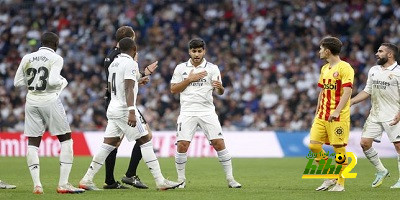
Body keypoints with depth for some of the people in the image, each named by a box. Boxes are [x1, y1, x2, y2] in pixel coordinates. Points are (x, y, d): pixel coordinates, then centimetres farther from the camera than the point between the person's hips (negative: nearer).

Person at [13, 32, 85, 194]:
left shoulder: (27, 58, 7)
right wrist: (63, 81, 2)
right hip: (50, 100, -4)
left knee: (33, 142, 6)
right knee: (66, 139, 7)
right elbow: (53, 81, -18)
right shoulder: (56, 59, -5)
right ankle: (63, 184, -1)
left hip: (32, 101, 4)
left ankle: (36, 184, -5)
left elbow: (17, 82, 9)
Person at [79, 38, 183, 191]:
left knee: (108, 145, 7)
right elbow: (129, 89, -21)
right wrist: (131, 112, -28)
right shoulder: (130, 64, -11)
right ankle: (160, 181, -5)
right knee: (146, 142, -4)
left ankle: (87, 180, 3)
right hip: (125, 109, -8)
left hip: (112, 109, 8)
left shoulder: (114, 63, 14)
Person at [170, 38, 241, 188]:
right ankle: (181, 179, 6)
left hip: (207, 111, 0)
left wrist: (219, 87, -27)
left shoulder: (212, 68, 4)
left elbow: (220, 92, -2)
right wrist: (190, 79, -9)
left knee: (219, 143, -8)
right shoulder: (181, 68, 7)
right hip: (187, 112, 0)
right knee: (182, 145, -11)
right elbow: (173, 90, 3)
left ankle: (230, 179, 0)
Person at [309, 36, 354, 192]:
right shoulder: (324, 69, 16)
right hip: (322, 115, 8)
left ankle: (340, 183, 7)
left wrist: (337, 111, -26)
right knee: (314, 145, 0)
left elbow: (347, 92, -17)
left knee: (339, 149, -3)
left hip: (339, 117, -8)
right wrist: (318, 112, 18)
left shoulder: (345, 68, -9)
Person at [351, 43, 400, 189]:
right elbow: (367, 91, 20)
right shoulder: (373, 71, 13)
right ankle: (381, 171, 17)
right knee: (365, 142, -1)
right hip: (375, 115, 7)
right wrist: (350, 101, 10)